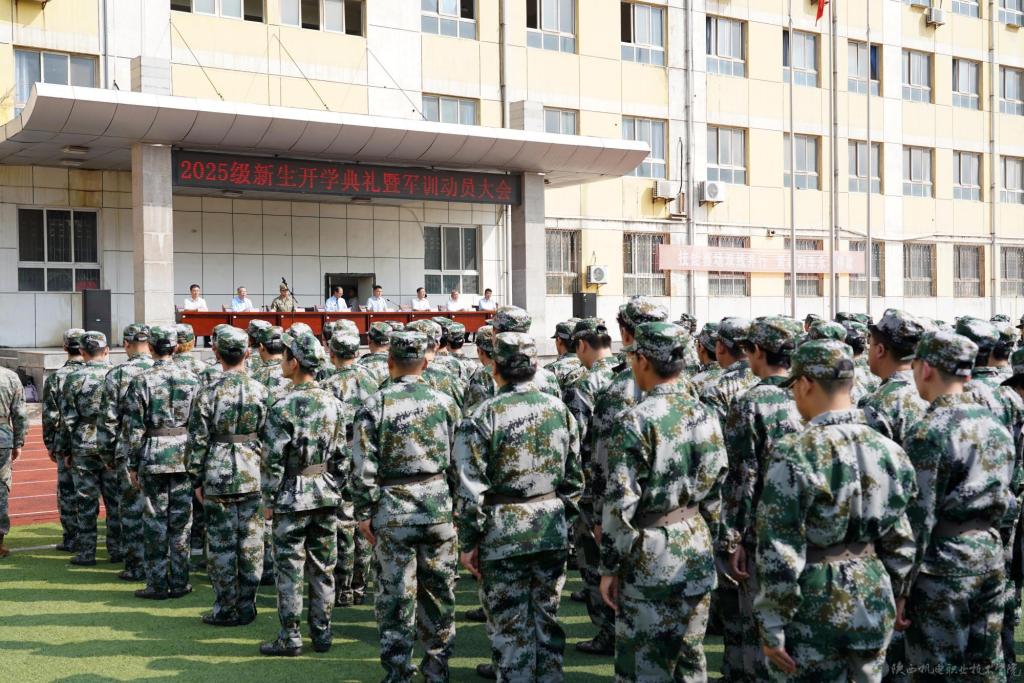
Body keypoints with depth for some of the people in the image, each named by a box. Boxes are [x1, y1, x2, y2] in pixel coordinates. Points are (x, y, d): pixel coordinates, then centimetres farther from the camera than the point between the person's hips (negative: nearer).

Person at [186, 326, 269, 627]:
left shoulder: (207, 393, -8)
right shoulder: (260, 391, -1)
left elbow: (197, 441, -6)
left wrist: (197, 479, 4)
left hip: (218, 477, -2)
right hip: (253, 477, 3)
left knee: (221, 545, 5)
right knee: (251, 543, 9)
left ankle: (226, 610, 11)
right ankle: (247, 607, 17)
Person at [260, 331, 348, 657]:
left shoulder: (284, 407, -15)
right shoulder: (334, 404, 2)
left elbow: (273, 461, -14)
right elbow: (342, 455, 6)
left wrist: (270, 500, -4)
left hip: (293, 498, -5)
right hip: (326, 497, 5)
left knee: (289, 569, 4)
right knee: (323, 568, 12)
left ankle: (290, 637, 9)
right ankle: (322, 633, 20)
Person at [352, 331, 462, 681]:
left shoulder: (375, 406, -7)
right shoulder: (445, 403, 1)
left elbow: (365, 468, -8)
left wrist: (364, 514, -1)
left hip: (393, 512, -2)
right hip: (439, 507, 3)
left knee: (396, 595, 4)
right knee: (439, 590, 13)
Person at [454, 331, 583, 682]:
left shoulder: (483, 417, -12)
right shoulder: (558, 408, 2)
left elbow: (471, 488, -13)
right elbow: (574, 475, 7)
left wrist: (468, 542, -5)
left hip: (504, 534, -4)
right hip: (553, 532, 4)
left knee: (510, 626, 7)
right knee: (547, 617, 17)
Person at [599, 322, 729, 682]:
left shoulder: (635, 421, -16)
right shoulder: (705, 415, 3)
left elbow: (620, 503, -16)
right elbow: (718, 487, 9)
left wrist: (610, 566, -9)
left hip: (650, 558, -6)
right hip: (698, 552, 6)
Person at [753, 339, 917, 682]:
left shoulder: (795, 453, -17)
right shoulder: (887, 450, 1)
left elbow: (780, 553, -17)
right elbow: (900, 543, 8)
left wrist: (771, 627, -10)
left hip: (814, 605, -5)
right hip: (873, 601, 5)